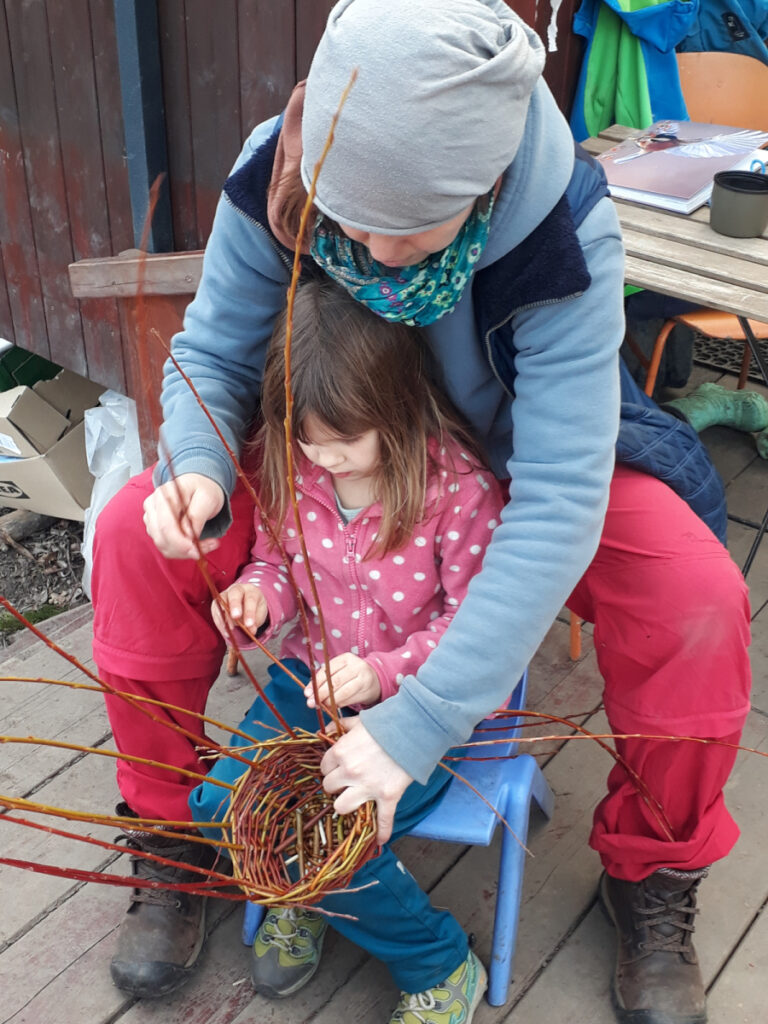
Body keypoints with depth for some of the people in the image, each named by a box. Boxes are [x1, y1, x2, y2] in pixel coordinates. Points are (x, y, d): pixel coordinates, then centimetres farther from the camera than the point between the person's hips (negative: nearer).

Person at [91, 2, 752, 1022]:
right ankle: (171, 837, 4)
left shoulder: (567, 235, -33)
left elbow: (556, 508, -37)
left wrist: (419, 723, -40)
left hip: (517, 452, -2)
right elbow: (214, 352, -10)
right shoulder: (275, 177, -24)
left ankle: (650, 874, 4)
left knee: (699, 598, -27)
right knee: (138, 539, -20)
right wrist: (197, 469, -34)